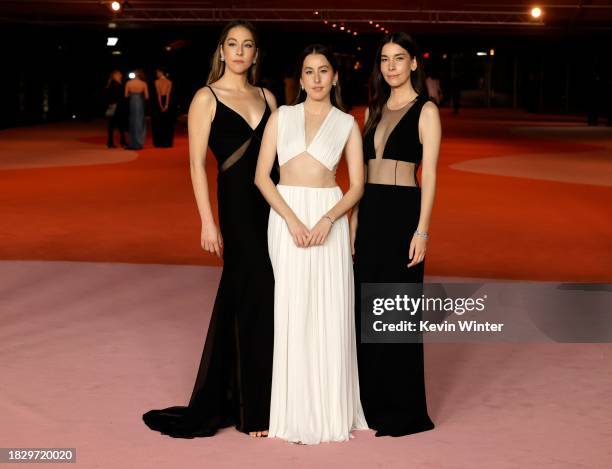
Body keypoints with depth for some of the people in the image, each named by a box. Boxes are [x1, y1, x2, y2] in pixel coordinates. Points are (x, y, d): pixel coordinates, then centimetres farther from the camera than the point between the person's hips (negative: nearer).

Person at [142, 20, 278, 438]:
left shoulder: (266, 98, 13)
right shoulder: (207, 98, -2)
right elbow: (198, 163, -6)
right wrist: (208, 222, -12)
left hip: (274, 203, 5)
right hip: (238, 204, -5)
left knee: (240, 299, 12)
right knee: (257, 300, -3)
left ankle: (222, 396, 25)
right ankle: (255, 409, 9)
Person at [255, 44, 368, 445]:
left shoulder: (347, 124, 7)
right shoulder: (281, 117, 7)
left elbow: (357, 186, 3)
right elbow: (262, 175, 0)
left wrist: (328, 219, -14)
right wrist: (291, 219, -13)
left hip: (328, 219, 0)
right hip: (286, 217, 0)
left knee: (330, 314, 1)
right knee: (291, 313, 1)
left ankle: (331, 409, 12)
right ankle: (297, 412, 10)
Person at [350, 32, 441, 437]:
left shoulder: (425, 111, -4)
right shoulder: (374, 110, 15)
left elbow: (430, 175, -9)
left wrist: (422, 231, -16)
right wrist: (354, 220, 12)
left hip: (402, 212, -7)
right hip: (368, 213, 7)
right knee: (367, 307, 10)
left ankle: (404, 409, 7)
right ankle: (372, 402, 20)